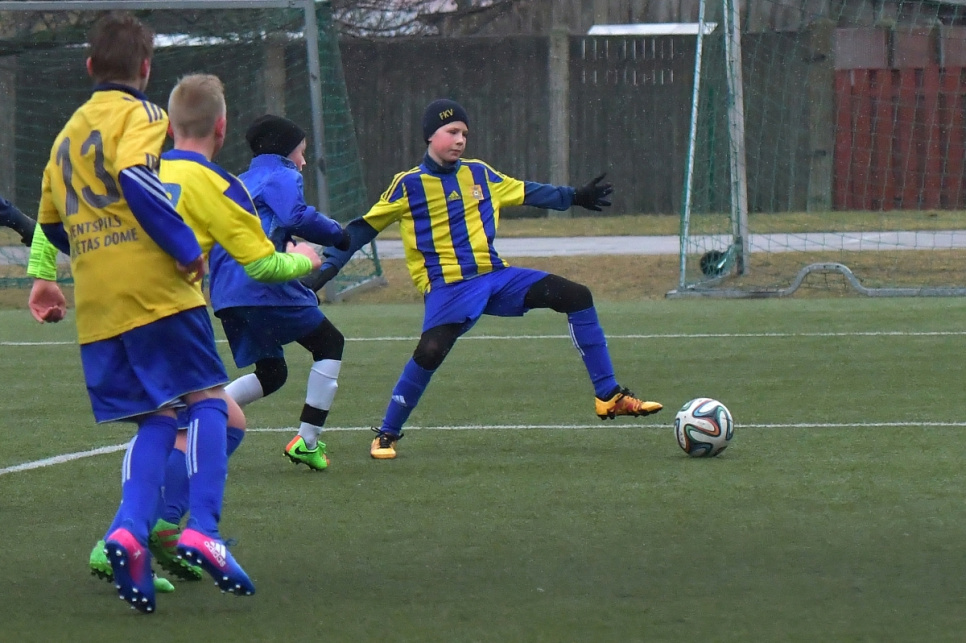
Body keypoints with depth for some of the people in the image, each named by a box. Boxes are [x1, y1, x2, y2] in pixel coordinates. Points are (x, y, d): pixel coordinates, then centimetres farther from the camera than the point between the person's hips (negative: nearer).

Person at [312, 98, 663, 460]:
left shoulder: (479, 174, 11)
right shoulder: (409, 185, -1)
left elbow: (523, 192, 26)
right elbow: (365, 227, 5)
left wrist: (574, 197, 29)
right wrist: (330, 264, -3)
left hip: (495, 277, 5)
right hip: (448, 288, -5)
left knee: (577, 297, -4)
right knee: (430, 351, -31)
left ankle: (609, 396, 3)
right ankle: (387, 435, -10)